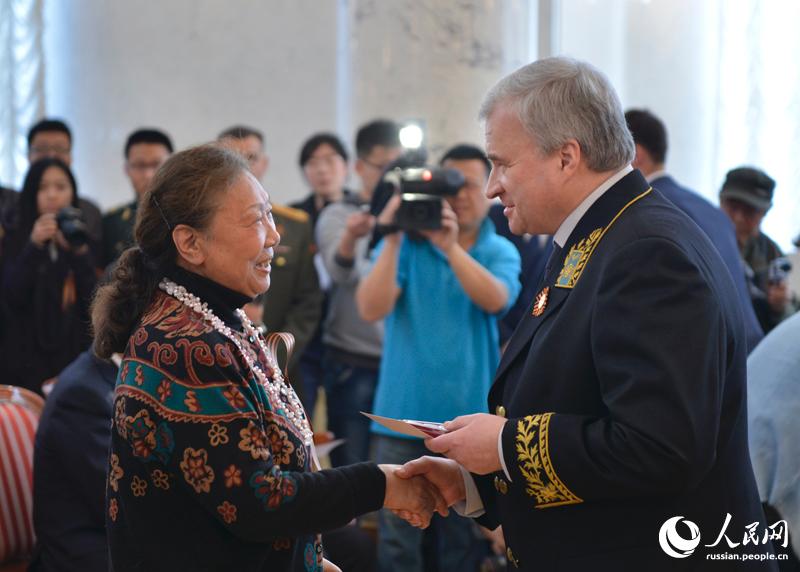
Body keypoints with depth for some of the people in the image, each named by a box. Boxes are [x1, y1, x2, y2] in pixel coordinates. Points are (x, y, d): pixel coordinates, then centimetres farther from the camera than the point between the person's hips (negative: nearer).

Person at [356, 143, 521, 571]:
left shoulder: (500, 252, 3)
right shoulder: (404, 245, 1)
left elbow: (495, 299, -19)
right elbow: (371, 310, -12)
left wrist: (451, 245, -30)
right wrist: (393, 240, -21)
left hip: (468, 415, 1)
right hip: (404, 413, -1)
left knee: (462, 536, 12)